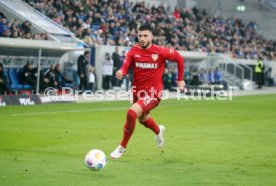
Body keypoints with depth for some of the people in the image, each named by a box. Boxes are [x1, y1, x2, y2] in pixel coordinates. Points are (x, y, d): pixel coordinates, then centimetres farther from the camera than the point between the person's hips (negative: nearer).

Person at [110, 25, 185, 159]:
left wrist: (180, 80, 6)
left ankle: (122, 147, -9)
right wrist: (121, 72, -35)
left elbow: (179, 58, 2)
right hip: (137, 92, 5)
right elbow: (126, 67, -10)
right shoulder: (133, 51, -4)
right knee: (142, 119, 28)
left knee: (132, 113, -27)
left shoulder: (160, 52, -12)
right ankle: (158, 131, 64)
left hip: (153, 94, -5)